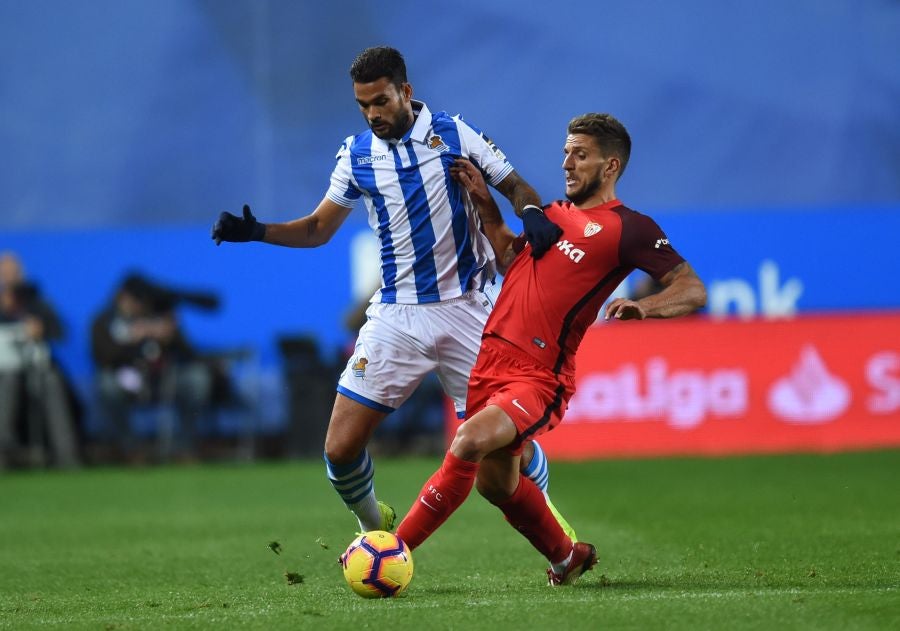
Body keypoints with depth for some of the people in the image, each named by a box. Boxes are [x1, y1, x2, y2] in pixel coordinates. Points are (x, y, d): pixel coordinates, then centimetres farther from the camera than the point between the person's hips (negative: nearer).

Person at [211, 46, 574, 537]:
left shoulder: (453, 134, -2)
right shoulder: (356, 155, 5)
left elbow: (515, 187, 2)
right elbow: (319, 228, 14)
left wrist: (531, 213, -21)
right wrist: (256, 231, -1)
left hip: (463, 310, -2)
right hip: (395, 317, 2)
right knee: (341, 448, -5)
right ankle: (373, 528, 24)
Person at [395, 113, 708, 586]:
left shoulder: (627, 228, -4)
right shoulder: (553, 212, 17)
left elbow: (693, 290, -11)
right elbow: (510, 256, 32)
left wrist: (645, 306, -30)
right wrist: (484, 203, 20)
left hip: (540, 376, -8)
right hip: (491, 356, 8)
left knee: (471, 441, -31)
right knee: (496, 485, 16)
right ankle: (567, 557, 42)